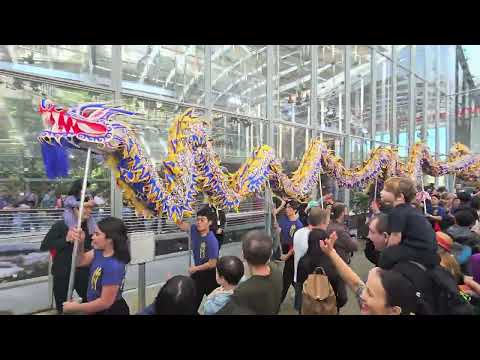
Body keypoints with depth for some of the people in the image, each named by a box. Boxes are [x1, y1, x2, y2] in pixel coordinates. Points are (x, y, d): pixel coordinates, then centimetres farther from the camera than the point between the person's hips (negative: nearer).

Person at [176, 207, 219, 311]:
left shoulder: (212, 241, -30)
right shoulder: (194, 229, -12)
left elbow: (212, 264, -25)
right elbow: (181, 225, 1)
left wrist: (195, 268, -13)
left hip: (210, 275, -6)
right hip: (198, 272, 6)